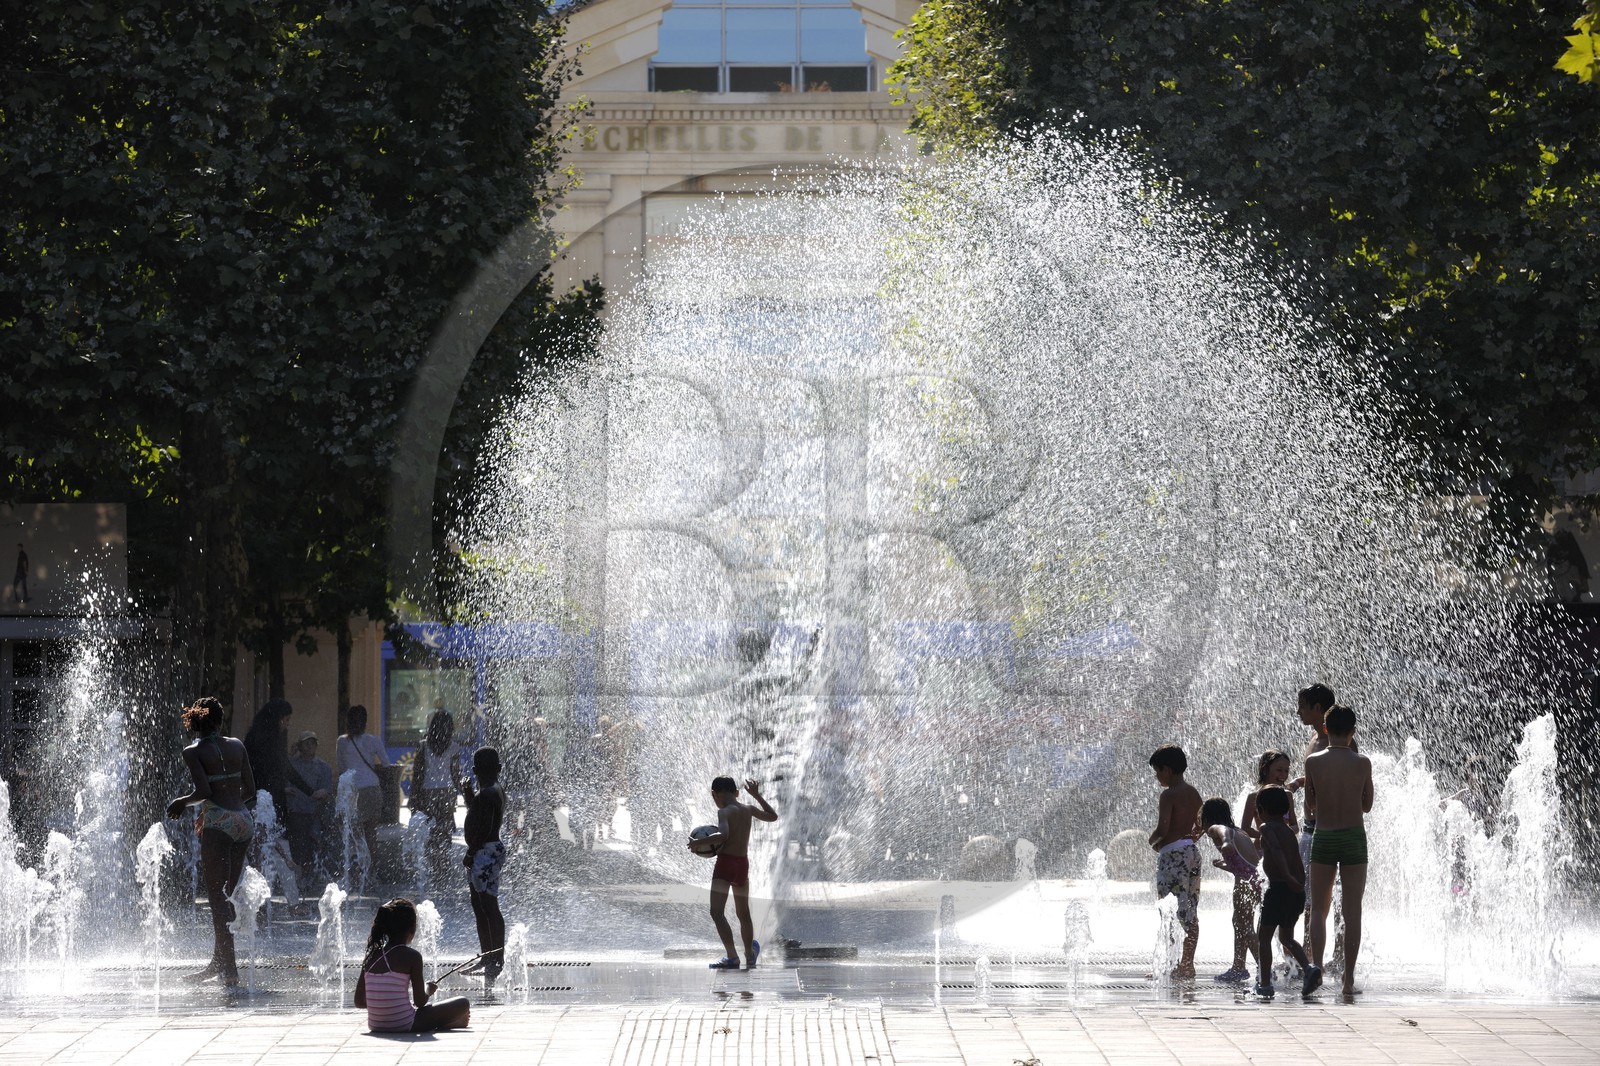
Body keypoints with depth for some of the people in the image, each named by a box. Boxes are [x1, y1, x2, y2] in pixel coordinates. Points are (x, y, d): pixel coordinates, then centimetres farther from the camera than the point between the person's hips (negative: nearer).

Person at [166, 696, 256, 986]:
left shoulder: (193, 752, -3)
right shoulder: (237, 746, 12)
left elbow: (204, 791, -14)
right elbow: (250, 790, 12)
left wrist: (180, 803, 4)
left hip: (219, 822, -6)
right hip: (244, 819, 6)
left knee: (217, 897, -3)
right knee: (225, 895, 15)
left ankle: (229, 968, -8)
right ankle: (219, 962, 21)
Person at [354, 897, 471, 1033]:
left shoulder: (371, 956, 7)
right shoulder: (412, 956, -9)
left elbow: (359, 1001, 8)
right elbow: (420, 1001, -8)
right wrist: (428, 990, 14)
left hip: (375, 1026, 7)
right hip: (404, 1026, -7)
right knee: (462, 1004, 6)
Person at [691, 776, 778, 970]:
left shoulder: (724, 812, -10)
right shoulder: (749, 809, 9)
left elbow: (723, 835, -28)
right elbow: (773, 816, 26)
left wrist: (698, 842, -18)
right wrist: (756, 796, 35)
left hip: (726, 862, -7)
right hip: (743, 864, 7)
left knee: (717, 912, -13)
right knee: (743, 913, 22)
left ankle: (732, 957, -27)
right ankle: (750, 957, 34)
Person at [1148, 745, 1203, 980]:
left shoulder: (1169, 795, -12)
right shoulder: (1193, 793, 13)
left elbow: (1162, 829, -19)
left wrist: (1152, 841, -1)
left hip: (1173, 854, -8)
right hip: (1192, 852, 8)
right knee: (1190, 911, 10)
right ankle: (1188, 964, 12)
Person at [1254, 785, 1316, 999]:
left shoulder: (1267, 828, -4)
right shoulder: (1289, 832, 17)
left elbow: (1276, 850, -23)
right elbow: (1299, 868, 16)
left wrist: (1287, 877, -32)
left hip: (1279, 887, -7)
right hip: (1297, 891, 7)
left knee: (1264, 935, 4)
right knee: (1286, 937, 19)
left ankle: (1265, 983, 2)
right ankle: (1308, 968, -4)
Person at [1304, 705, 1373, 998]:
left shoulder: (1313, 762, -4)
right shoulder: (1362, 763, -5)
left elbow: (1310, 805, 4)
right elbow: (1367, 805, 7)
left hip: (1323, 839, 0)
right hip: (1354, 838, 0)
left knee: (1318, 909, 9)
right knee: (1352, 912, 4)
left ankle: (1316, 963, -10)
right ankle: (1349, 979, 2)